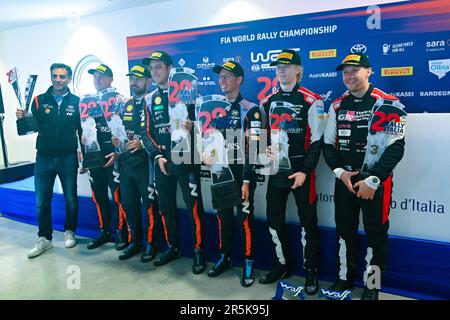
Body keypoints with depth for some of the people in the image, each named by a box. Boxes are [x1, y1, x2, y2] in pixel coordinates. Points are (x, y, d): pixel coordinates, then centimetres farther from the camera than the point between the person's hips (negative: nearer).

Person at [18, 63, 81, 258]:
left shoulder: (76, 102, 1)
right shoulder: (39, 101, 4)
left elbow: (83, 131, 1)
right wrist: (23, 119, -22)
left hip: (68, 158, -1)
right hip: (44, 158, 1)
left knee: (71, 200, 8)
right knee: (42, 202, 6)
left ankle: (69, 232, 29)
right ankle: (44, 239, 20)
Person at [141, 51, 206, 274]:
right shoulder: (150, 99, 13)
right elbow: (147, 132, 10)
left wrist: (192, 126, -23)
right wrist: (157, 156, -4)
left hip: (186, 160, -5)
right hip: (162, 162, 5)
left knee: (193, 206, -3)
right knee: (166, 206, 13)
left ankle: (198, 251, 12)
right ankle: (172, 247, 29)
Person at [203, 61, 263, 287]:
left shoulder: (250, 110, -8)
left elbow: (252, 148, -13)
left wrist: (246, 181, -17)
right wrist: (206, 155, -4)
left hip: (241, 173, -5)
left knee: (245, 218, 1)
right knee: (223, 216, 14)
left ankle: (248, 264, 15)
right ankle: (224, 257, 30)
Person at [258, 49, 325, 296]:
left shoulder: (311, 101, -7)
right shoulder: (267, 101, 10)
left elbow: (317, 140, -8)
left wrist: (304, 171, -13)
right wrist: (265, 149, -2)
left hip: (301, 173, -5)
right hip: (275, 171, 5)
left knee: (308, 223, 6)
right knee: (274, 221, 12)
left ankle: (311, 271, 23)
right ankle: (281, 265, 32)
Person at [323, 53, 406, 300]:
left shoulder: (387, 103, -8)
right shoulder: (337, 106, 7)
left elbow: (396, 146, -12)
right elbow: (328, 143, 9)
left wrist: (373, 180, -15)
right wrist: (339, 171, -6)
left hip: (376, 182, -4)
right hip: (344, 179, 4)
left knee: (376, 233, 7)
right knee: (344, 230, 14)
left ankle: (372, 286, 25)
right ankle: (344, 277, 32)